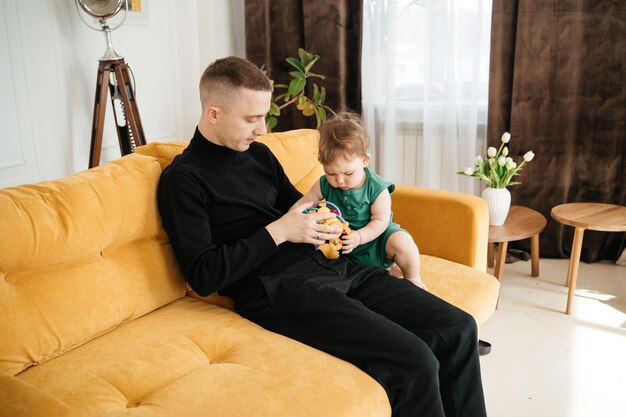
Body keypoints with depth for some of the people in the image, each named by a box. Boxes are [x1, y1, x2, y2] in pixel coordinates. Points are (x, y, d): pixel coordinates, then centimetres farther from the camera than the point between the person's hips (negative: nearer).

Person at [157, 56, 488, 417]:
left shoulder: (259, 153, 17)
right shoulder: (183, 179, -4)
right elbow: (203, 276, -12)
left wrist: (321, 219, 10)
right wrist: (278, 231, -12)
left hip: (331, 265, 8)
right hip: (278, 290, -8)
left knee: (458, 329, -5)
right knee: (414, 363, -25)